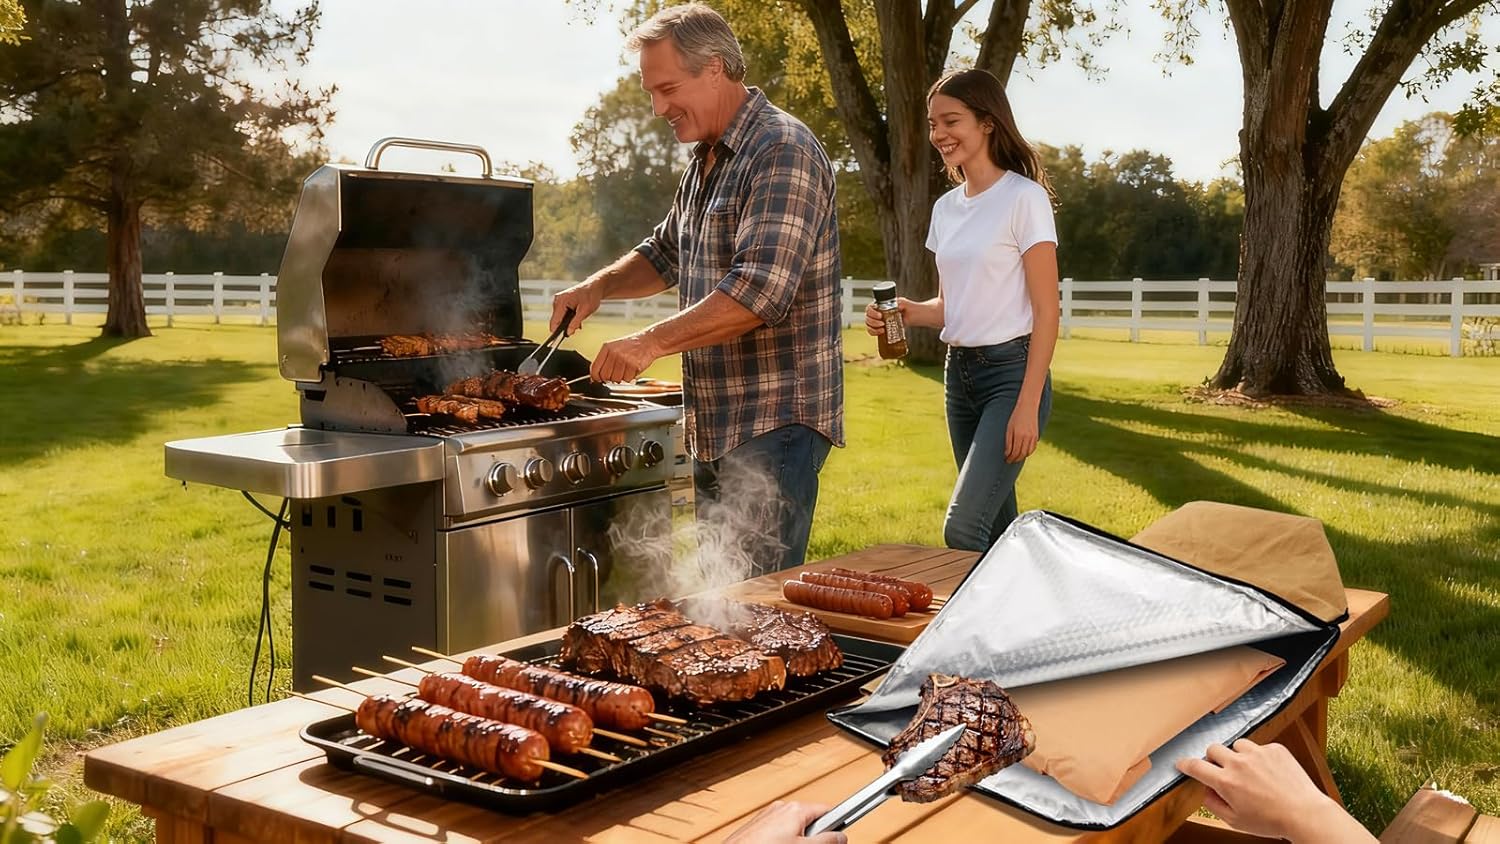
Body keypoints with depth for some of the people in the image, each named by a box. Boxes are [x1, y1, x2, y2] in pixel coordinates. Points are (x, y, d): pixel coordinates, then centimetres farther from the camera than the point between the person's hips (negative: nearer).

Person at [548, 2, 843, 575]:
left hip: (775, 421, -9)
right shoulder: (706, 161, 16)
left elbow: (761, 291, -26)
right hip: (714, 424, 10)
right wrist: (599, 287, 10)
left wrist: (653, 342, -24)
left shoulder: (782, 152, -15)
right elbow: (665, 253, 29)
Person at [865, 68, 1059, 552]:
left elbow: (1046, 311, -12)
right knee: (997, 529, 13)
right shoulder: (946, 208, 12)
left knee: (962, 528, -17)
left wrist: (1028, 405, -18)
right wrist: (908, 312, -2)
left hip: (1011, 370, -7)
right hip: (959, 371, 7)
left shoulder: (1024, 197, -9)